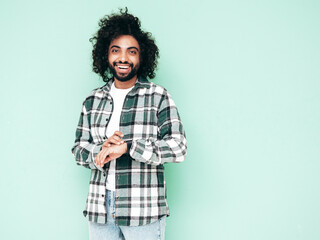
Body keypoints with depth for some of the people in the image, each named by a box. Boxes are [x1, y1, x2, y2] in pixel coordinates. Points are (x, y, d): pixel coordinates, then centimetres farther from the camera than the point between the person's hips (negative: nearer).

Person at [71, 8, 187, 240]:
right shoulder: (93, 100, 11)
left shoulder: (157, 96, -2)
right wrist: (101, 150, -10)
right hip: (100, 207, 4)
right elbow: (79, 149, 13)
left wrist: (126, 146, -18)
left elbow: (178, 147, -10)